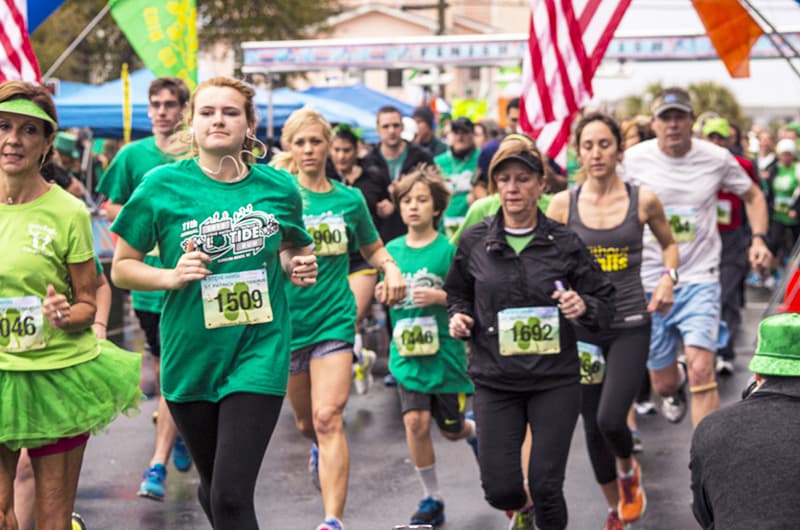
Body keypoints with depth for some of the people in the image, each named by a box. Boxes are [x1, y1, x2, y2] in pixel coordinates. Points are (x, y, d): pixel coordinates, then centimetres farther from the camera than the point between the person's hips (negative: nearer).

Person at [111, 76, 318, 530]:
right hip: (191, 356, 1)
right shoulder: (163, 186, -4)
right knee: (213, 484, 17)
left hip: (259, 352, -1)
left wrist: (298, 266, -2)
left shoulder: (279, 187, 1)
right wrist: (171, 276, -16)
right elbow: (121, 268, 2)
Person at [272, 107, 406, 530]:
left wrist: (391, 269, 0)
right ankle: (318, 448, 54)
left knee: (328, 419, -15)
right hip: (286, 318, 1)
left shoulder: (349, 199, 5)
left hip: (333, 319, -1)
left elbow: (372, 247, 20)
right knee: (306, 423, 16)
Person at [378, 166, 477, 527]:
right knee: (416, 422, -10)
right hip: (407, 353, 2)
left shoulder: (448, 249, -8)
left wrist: (440, 297, -23)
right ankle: (431, 499, 7)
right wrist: (384, 294, -6)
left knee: (452, 429, 9)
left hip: (444, 351, -2)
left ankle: (476, 432, 47)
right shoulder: (393, 250, 4)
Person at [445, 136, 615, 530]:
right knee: (499, 489, 0)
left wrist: (583, 307, -20)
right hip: (495, 381, 1)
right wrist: (459, 316, -5)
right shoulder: (474, 241, 1)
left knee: (546, 485, -4)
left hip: (555, 380, -1)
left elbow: (606, 304, 2)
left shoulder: (564, 243, -3)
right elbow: (458, 294, 16)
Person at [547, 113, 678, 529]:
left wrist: (667, 279, -3)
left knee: (611, 419, -17)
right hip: (583, 326, 2)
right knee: (592, 426, 9)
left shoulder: (643, 200, -3)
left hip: (630, 325, -2)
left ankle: (628, 470, 19)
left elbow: (669, 244, 15)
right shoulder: (563, 203, -3)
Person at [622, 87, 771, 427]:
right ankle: (675, 387, 51)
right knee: (662, 383, 12)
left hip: (699, 280, -1)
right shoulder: (635, 159, -4)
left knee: (701, 371, -19)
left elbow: (753, 196, 14)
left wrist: (758, 238, -2)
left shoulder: (716, 159, -3)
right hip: (650, 283, 1)